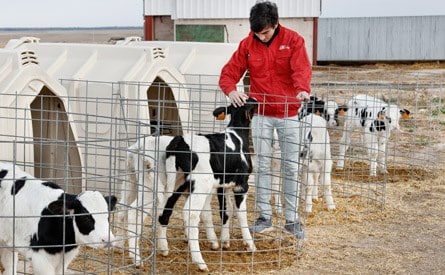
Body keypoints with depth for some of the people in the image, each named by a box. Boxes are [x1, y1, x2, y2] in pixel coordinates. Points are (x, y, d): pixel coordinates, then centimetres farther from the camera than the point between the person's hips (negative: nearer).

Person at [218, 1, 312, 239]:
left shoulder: (293, 40, -7)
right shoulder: (247, 45, -1)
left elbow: (302, 69, -22)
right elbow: (229, 72, -3)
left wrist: (302, 90, -43)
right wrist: (231, 91, -26)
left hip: (288, 113, -1)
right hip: (261, 113, 1)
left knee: (291, 166, 4)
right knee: (262, 165, 3)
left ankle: (292, 219, 12)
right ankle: (264, 217, 11)